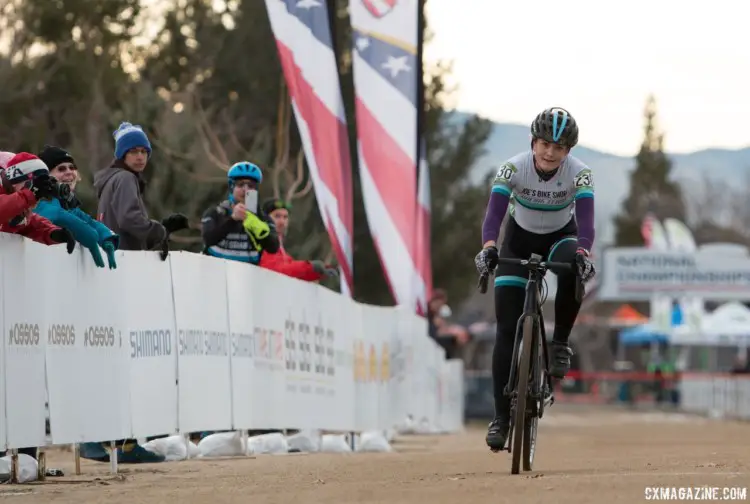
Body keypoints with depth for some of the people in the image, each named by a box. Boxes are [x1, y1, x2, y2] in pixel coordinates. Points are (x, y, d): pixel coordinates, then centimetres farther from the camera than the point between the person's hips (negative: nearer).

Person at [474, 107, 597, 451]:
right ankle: (501, 416, -5)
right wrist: (488, 248, -55)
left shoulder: (579, 173, -24)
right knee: (507, 329, -10)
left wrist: (583, 253, -55)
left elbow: (586, 219, -35)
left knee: (575, 268, -39)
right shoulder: (514, 168, -25)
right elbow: (494, 212, -36)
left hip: (561, 237, 0)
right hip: (520, 239, 0)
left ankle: (560, 344, -17)